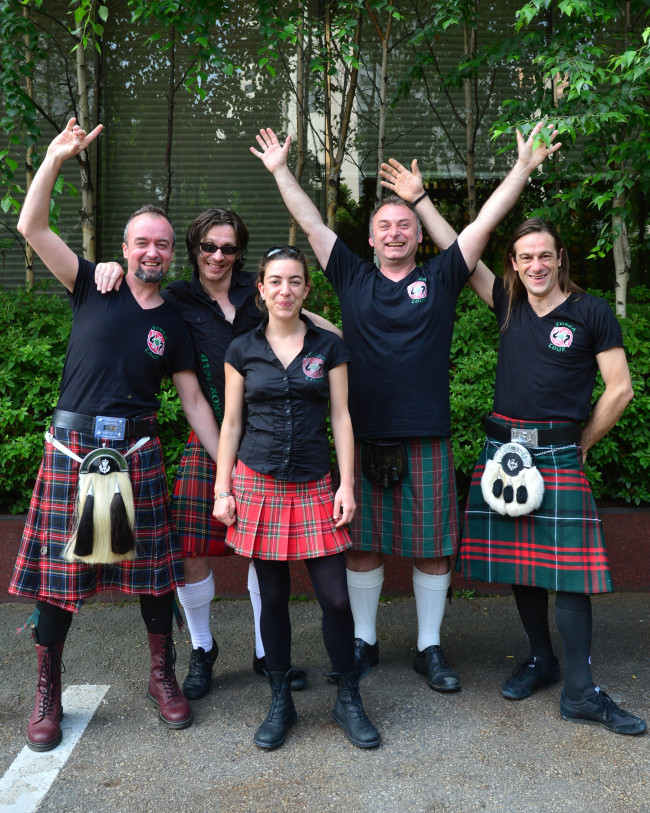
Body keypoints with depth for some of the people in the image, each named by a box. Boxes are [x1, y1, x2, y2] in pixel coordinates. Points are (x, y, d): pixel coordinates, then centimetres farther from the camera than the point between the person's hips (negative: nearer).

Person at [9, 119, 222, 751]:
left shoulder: (172, 326, 11)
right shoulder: (93, 288, 6)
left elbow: (194, 402, 11)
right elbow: (31, 227, -2)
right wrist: (55, 158, -10)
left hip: (136, 453, 2)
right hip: (71, 449, -1)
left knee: (154, 570, 5)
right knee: (57, 573, 4)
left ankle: (162, 677, 25)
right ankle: (47, 697, 21)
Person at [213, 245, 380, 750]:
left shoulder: (328, 347, 5)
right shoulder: (243, 351, 5)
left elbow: (341, 419, 3)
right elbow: (231, 423, 7)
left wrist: (347, 485, -3)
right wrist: (223, 491, 2)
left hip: (314, 486, 0)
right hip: (258, 484, 1)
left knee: (336, 598, -2)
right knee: (273, 598, 8)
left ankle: (349, 699, 18)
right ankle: (281, 702, 24)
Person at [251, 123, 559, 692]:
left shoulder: (440, 278, 7)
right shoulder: (354, 278, 9)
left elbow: (486, 221, 4)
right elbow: (311, 223, 10)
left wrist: (524, 166, 1)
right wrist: (281, 170, 10)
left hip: (427, 441, 0)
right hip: (364, 438, 1)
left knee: (433, 549, 7)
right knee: (362, 545, 9)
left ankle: (430, 649, 23)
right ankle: (364, 641, 27)